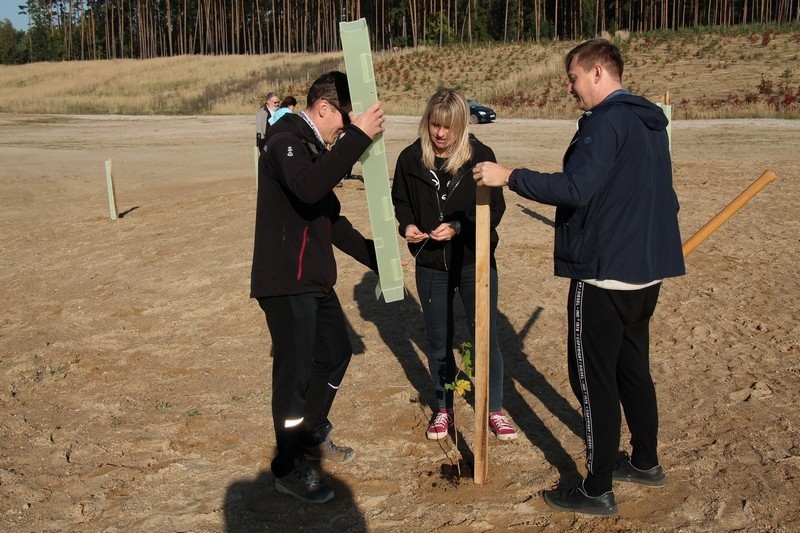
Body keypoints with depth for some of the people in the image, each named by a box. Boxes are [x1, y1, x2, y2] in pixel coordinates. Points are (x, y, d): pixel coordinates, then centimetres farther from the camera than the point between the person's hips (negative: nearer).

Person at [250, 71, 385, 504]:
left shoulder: (316, 148, 16)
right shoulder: (285, 142, -14)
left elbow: (331, 221, 21)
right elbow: (308, 188, -38)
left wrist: (375, 255, 15)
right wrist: (357, 138, -35)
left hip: (316, 280, 10)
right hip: (285, 284, -10)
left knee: (335, 353, 19)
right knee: (295, 370, -3)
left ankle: (312, 435, 37)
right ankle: (289, 468, 13)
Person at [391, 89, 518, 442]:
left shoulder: (480, 156, -11)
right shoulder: (411, 158, -4)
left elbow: (495, 208, -9)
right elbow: (400, 201, 8)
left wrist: (458, 227, -22)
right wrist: (407, 225, -12)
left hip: (475, 261, -2)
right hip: (431, 265, 2)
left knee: (486, 338, 6)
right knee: (438, 342, 13)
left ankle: (495, 410, 24)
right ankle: (443, 409, 31)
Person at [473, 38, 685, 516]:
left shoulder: (606, 122, -16)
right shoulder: (651, 122, 14)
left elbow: (575, 189, -26)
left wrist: (510, 177, -20)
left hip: (605, 274, -10)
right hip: (648, 270, 10)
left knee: (594, 379, -1)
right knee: (633, 368, 21)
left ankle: (597, 490, 8)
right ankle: (645, 462, 34)